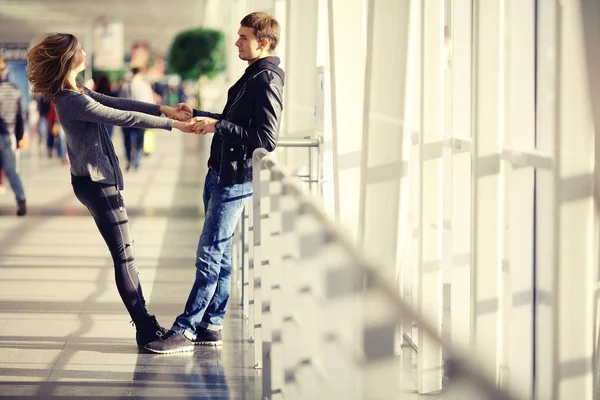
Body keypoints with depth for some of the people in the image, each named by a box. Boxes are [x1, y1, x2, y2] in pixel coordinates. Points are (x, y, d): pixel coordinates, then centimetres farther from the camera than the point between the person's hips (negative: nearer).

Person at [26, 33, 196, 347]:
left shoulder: (76, 93, 9)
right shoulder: (73, 102, -23)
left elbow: (118, 103, 8)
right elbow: (125, 117, -20)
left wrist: (164, 109, 1)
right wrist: (173, 125, -13)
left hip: (100, 181, 10)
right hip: (97, 184, -10)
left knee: (124, 256, 11)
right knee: (125, 257, -6)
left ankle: (146, 326, 15)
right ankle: (146, 331, -2)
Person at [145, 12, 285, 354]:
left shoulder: (267, 81, -16)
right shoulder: (253, 76, 15)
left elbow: (267, 139, -25)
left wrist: (217, 126, -22)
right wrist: (197, 114, 20)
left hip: (236, 180, -10)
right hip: (221, 174, 10)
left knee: (210, 255, -9)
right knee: (220, 254, 12)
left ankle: (185, 330, -8)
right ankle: (211, 326, 18)